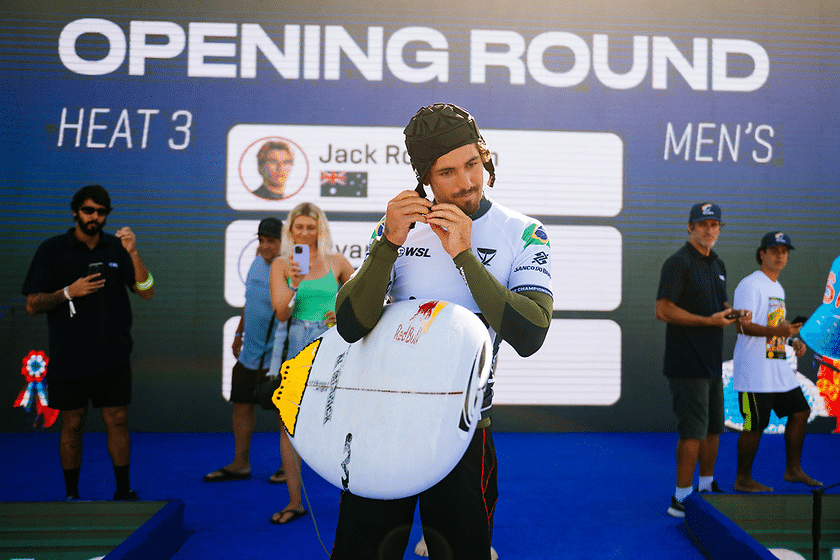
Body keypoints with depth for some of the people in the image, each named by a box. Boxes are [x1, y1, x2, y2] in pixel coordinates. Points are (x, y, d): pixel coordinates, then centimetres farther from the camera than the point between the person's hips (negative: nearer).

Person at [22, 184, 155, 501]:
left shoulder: (117, 248, 6)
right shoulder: (52, 250, 1)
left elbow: (147, 292, -3)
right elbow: (32, 305, -1)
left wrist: (133, 253, -15)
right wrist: (69, 292, -16)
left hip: (113, 355, 2)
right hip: (69, 356, -1)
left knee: (117, 420, 4)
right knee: (72, 424, 6)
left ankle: (123, 490, 16)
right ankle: (71, 495, 19)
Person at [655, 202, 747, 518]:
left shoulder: (717, 265, 17)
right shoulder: (679, 263, -11)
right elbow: (664, 310, -18)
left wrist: (732, 315, 3)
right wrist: (709, 320, -18)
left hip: (713, 361, 9)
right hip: (687, 362, -9)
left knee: (713, 428, 16)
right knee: (693, 430, -7)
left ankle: (707, 487, 31)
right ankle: (682, 499, 2)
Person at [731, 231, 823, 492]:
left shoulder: (778, 288, 20)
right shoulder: (750, 284, -11)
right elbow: (742, 326, -20)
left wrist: (794, 341, 10)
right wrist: (776, 330, -32)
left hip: (779, 367, 10)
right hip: (754, 370, -9)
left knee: (800, 411, 13)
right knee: (754, 425, -5)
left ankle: (793, 470, 26)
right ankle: (742, 480, 8)